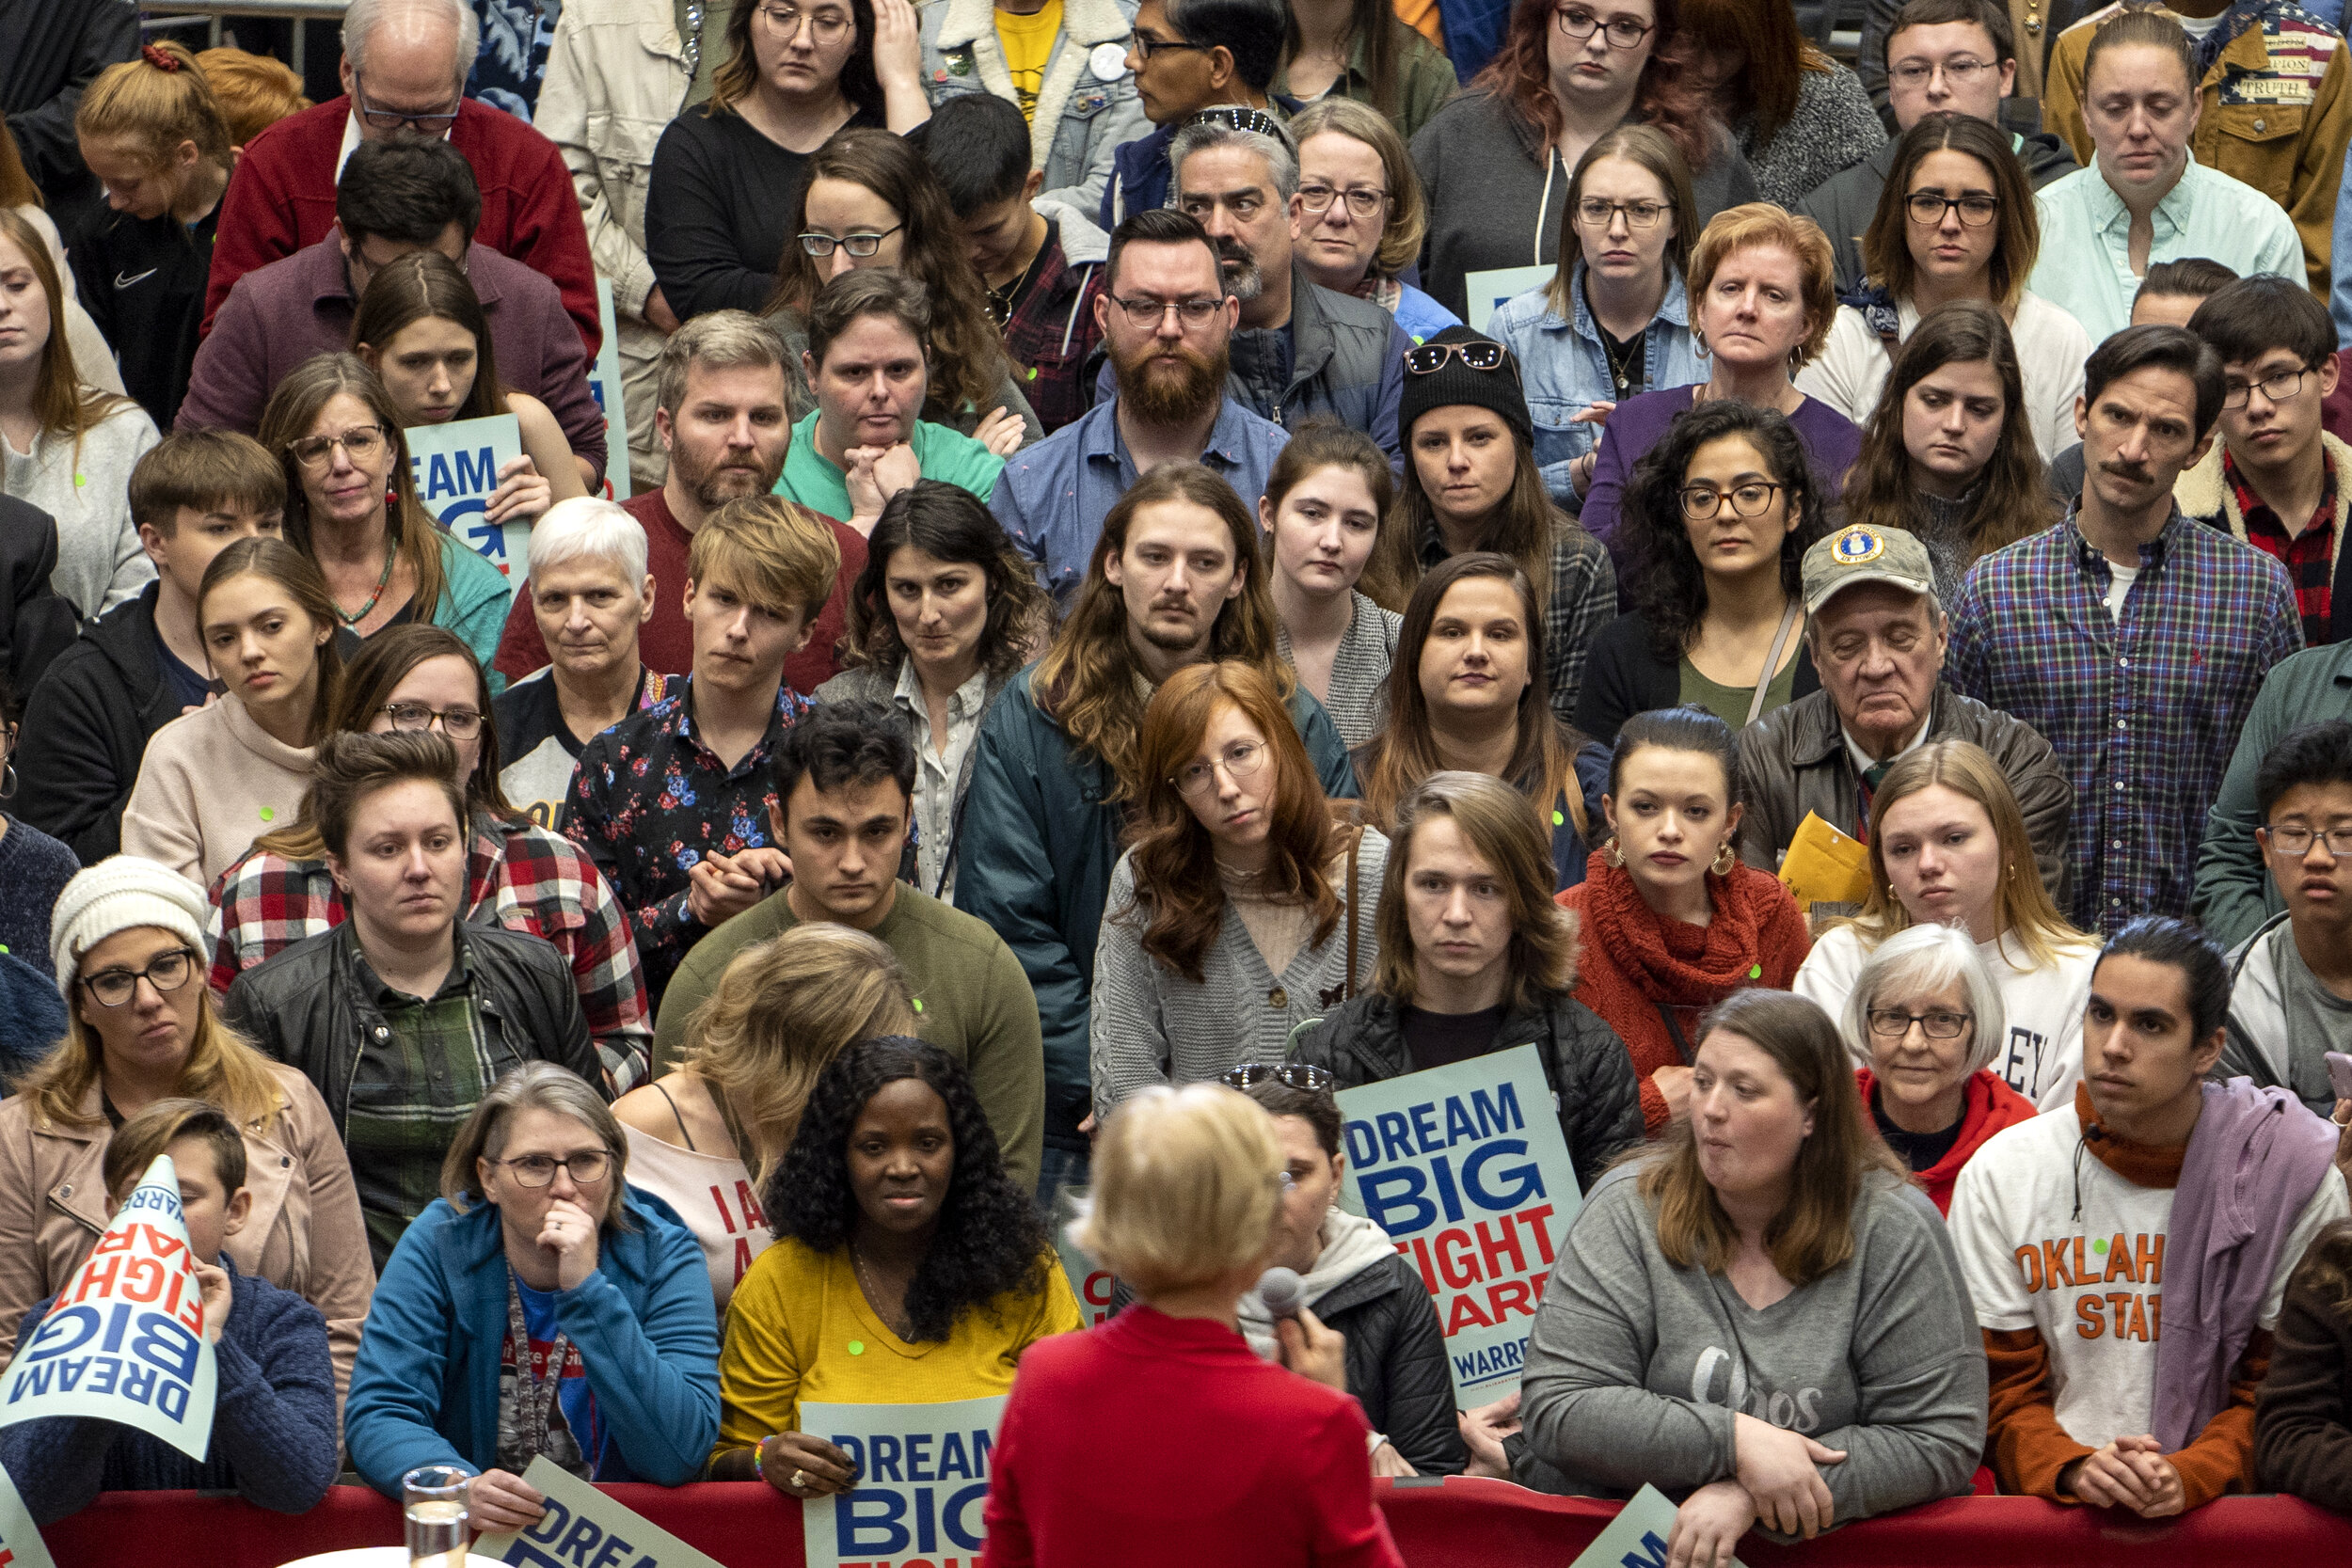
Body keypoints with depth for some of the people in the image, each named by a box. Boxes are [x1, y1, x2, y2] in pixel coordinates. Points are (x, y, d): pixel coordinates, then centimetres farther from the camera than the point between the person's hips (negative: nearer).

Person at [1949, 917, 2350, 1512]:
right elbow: (1998, 1386, 5)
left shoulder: (2293, 1172, 2)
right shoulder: (2001, 1176, 5)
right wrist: (2073, 1468, -14)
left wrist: (2192, 1475, -13)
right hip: (2056, 1508, 1)